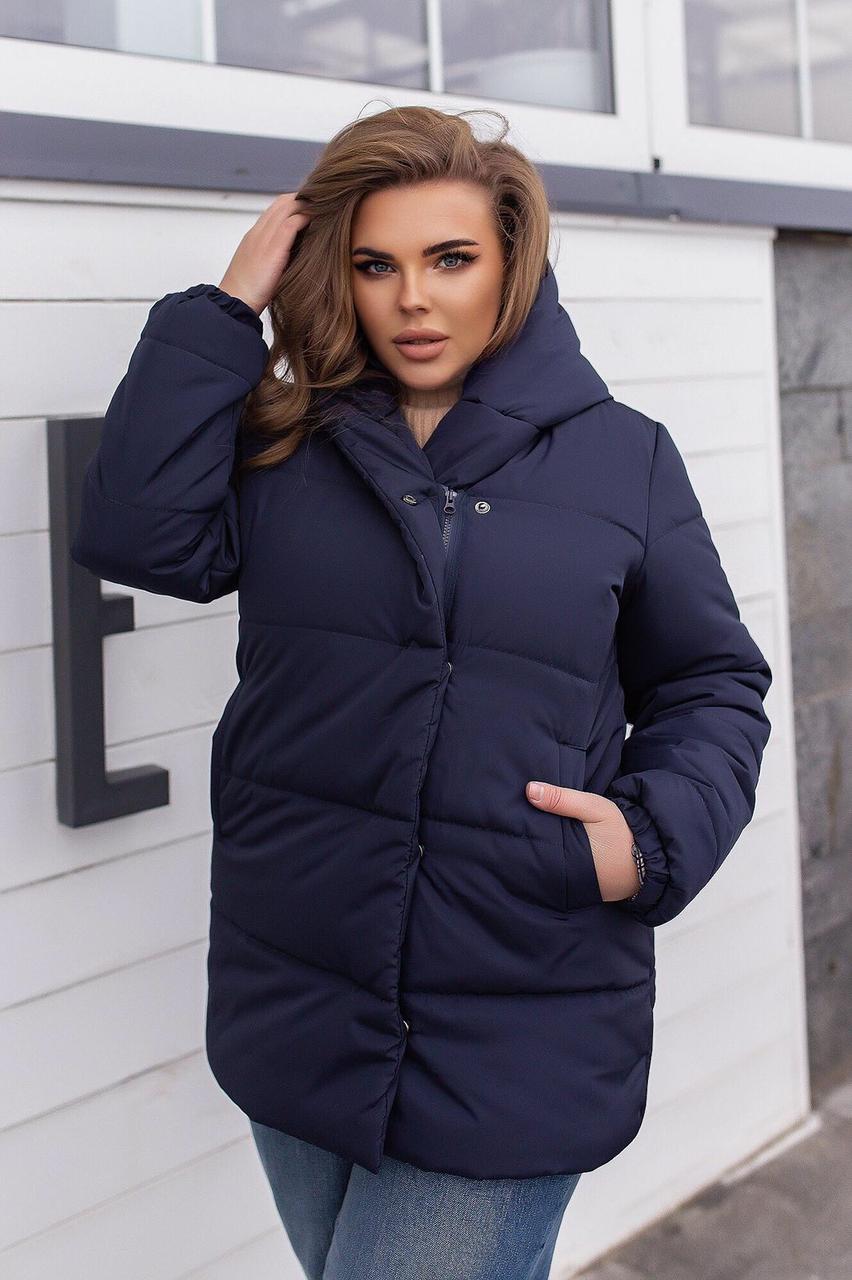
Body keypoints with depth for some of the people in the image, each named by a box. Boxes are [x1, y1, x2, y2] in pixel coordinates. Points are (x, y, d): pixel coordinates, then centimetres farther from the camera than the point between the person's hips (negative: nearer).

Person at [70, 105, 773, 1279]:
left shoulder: (624, 458, 0)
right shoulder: (281, 443, 3)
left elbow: (714, 688, 6)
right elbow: (139, 536, -14)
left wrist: (656, 837, -12)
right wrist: (225, 311, -10)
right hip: (298, 1018, 3)